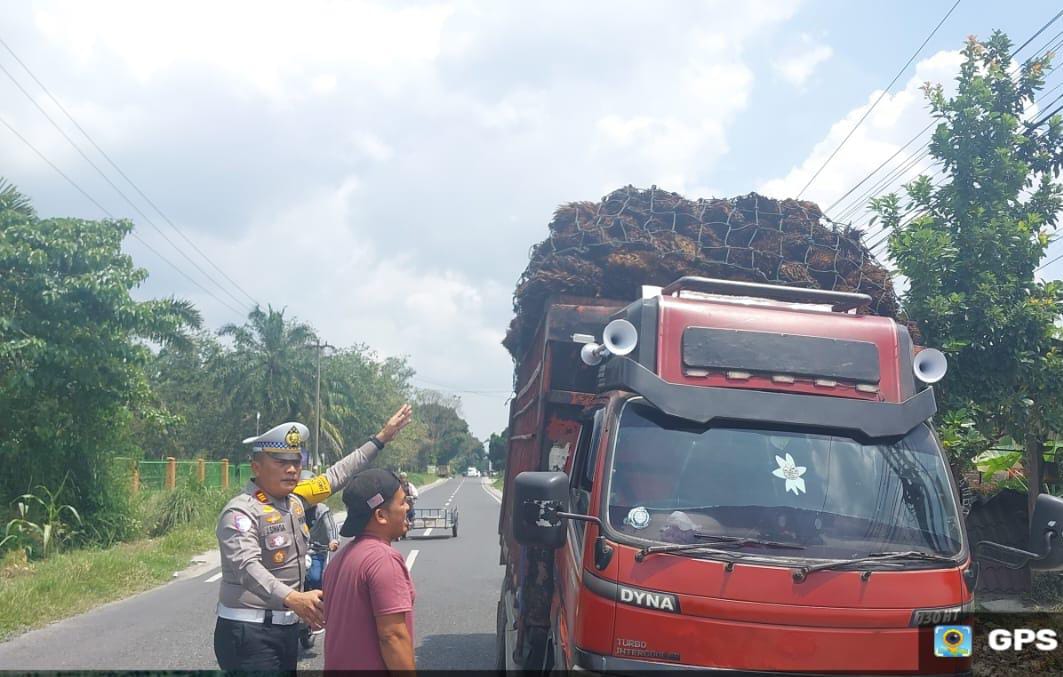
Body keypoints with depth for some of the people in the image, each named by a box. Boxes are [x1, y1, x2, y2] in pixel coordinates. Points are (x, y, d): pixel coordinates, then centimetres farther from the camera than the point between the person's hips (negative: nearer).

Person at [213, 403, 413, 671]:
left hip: (288, 628, 8)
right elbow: (248, 567, -33)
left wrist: (380, 439, 22)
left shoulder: (295, 498, 7)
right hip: (249, 634, -8)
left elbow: (337, 475, 19)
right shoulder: (240, 512, -18)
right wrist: (292, 598, -50)